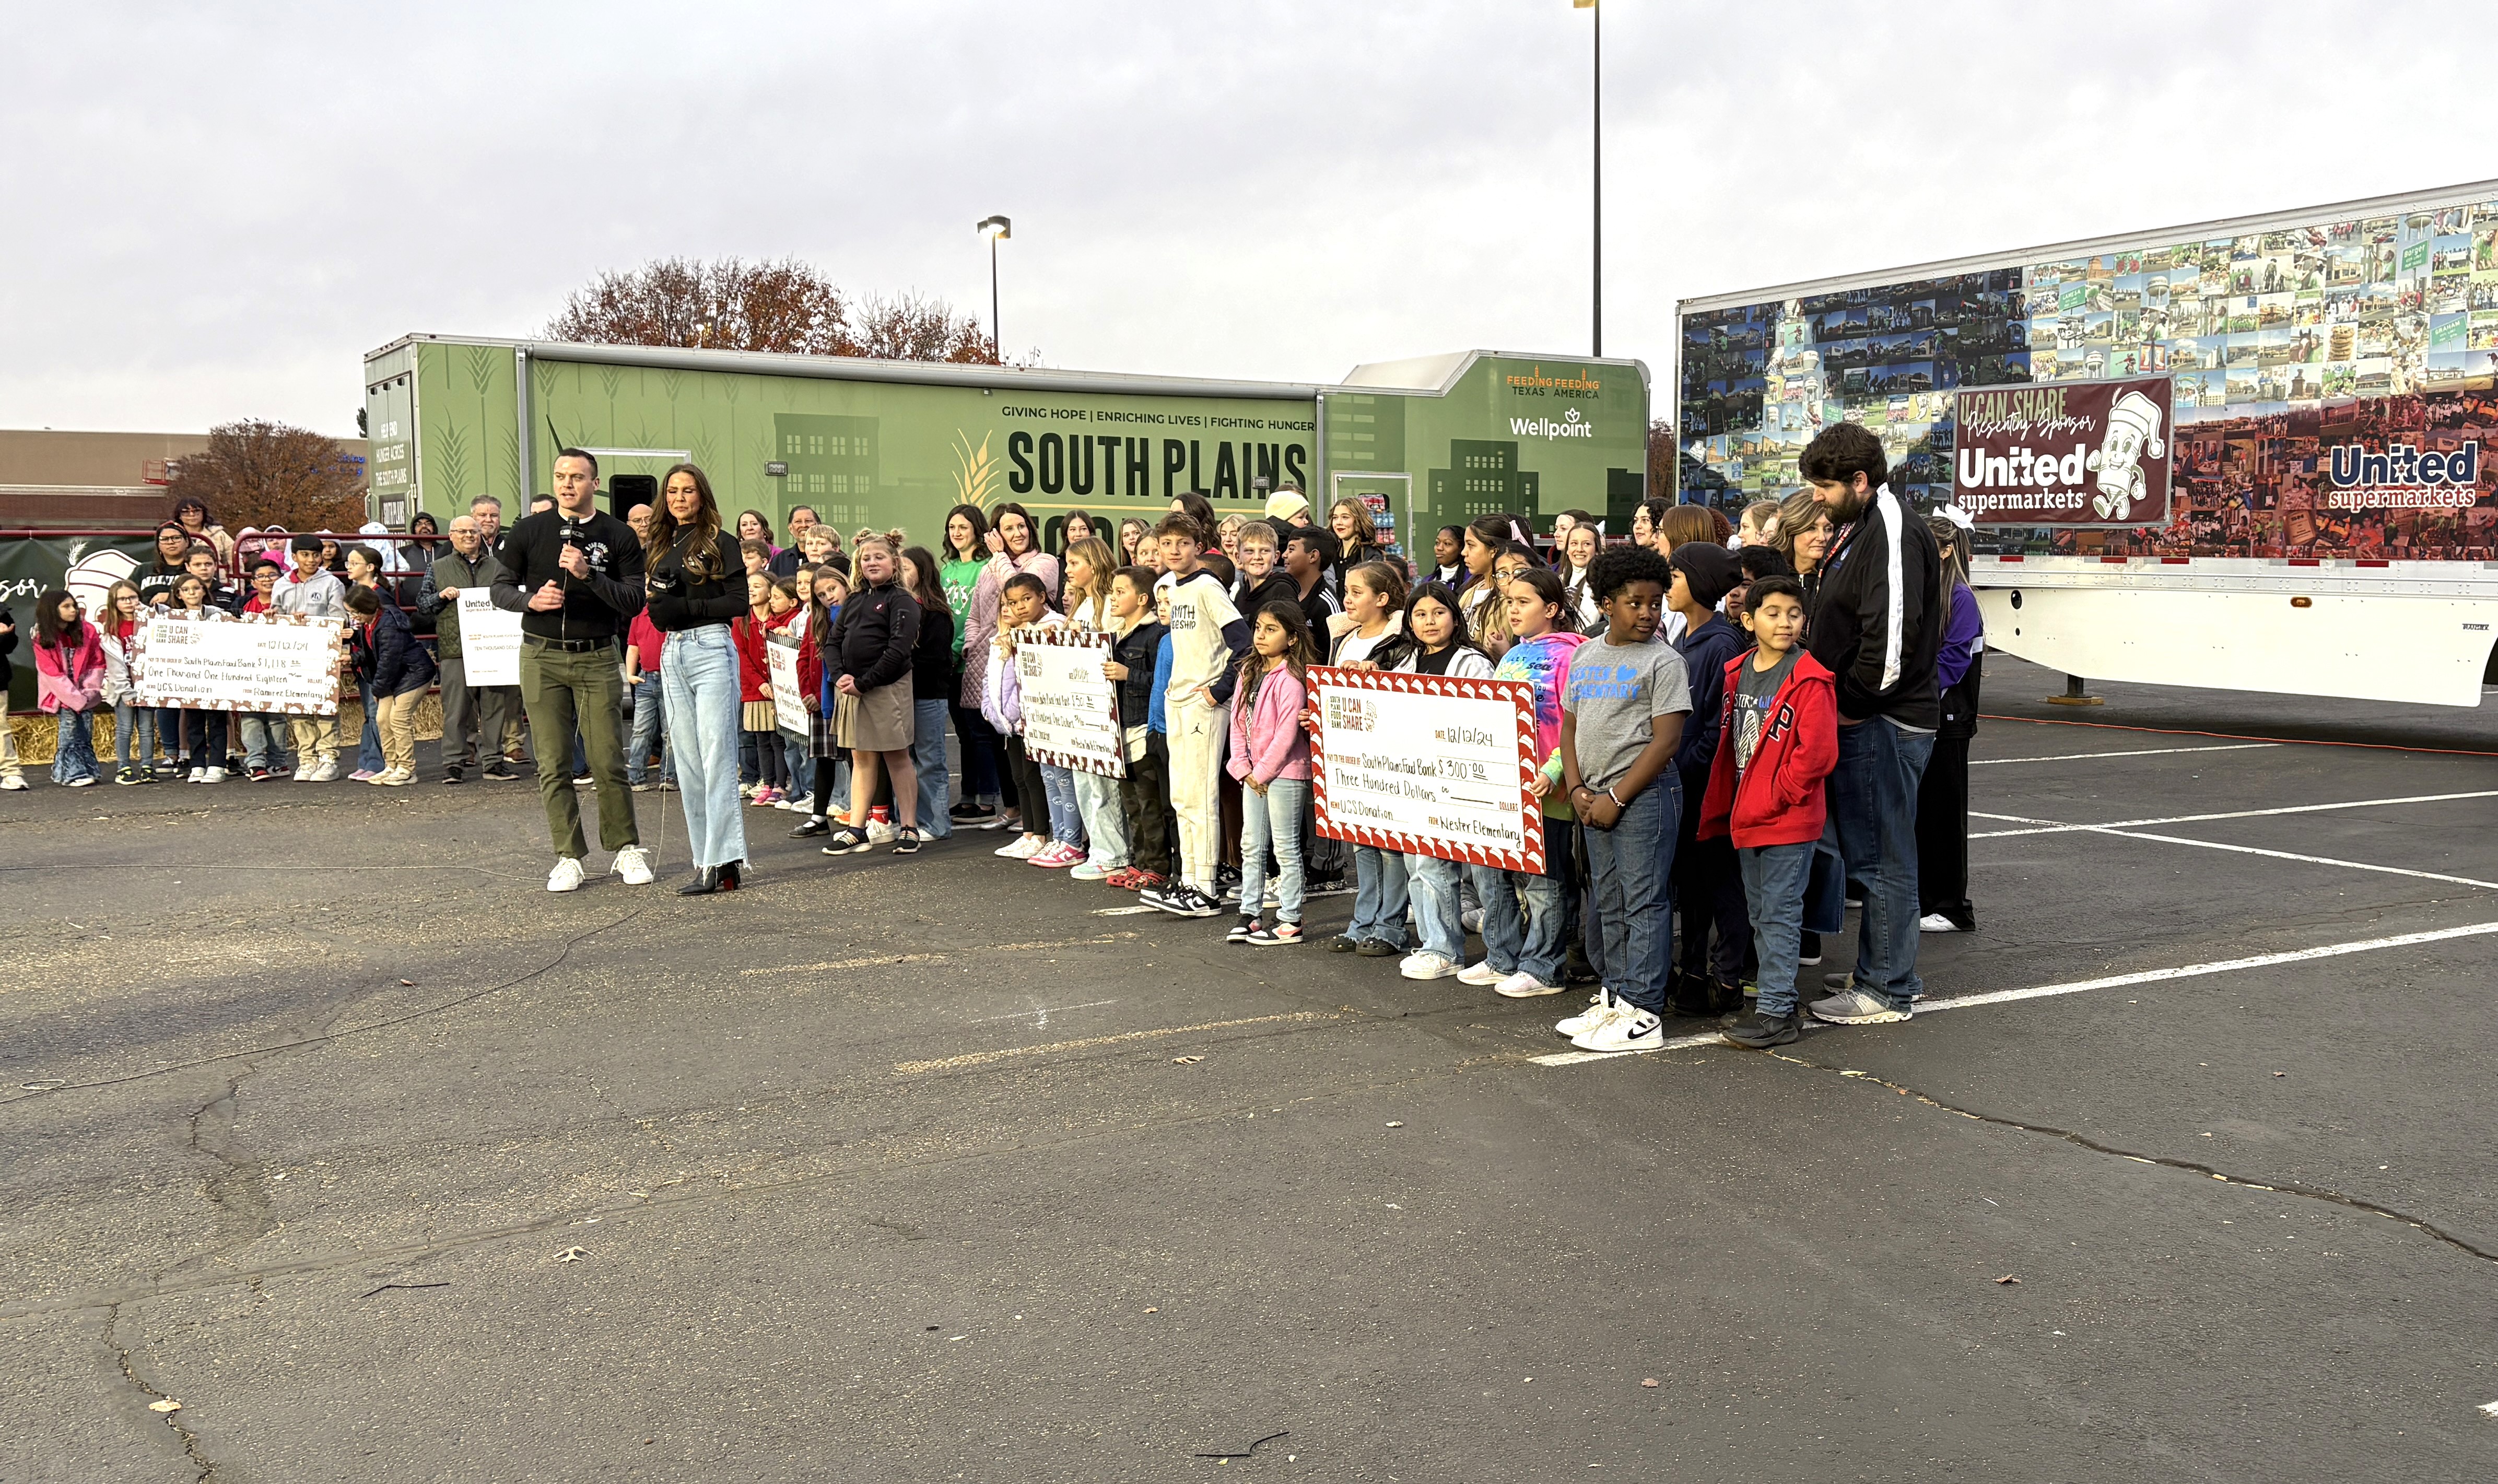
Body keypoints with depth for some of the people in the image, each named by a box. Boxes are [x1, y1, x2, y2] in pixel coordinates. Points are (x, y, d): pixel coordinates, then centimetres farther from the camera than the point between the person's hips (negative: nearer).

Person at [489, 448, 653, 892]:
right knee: (553, 764, 2)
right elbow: (501, 588, 11)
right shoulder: (530, 531, 7)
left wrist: (589, 575, -17)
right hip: (542, 658, 1)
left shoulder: (618, 536, 3)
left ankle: (625, 849, 12)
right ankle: (569, 856, 9)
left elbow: (634, 602, -4)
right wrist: (530, 600, -10)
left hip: (597, 659, -1)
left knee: (608, 762, -3)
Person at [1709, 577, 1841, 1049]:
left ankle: (1777, 1011, 3)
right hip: (1747, 817, 8)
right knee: (1759, 913, 15)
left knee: (1779, 914, -3)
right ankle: (1774, 994, 27)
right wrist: (1725, 807, 13)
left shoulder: (1809, 680, -13)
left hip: (1789, 820, -7)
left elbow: (1817, 753, -18)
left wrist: (1774, 796, -15)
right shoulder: (1738, 672, 8)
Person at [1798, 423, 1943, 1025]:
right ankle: (1886, 973, 26)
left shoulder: (1894, 534, -16)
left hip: (1884, 724, -10)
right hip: (1862, 723, 10)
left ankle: (1888, 991, 6)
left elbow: (1892, 638, -26)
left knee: (1883, 860, -3)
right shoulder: (1857, 530, 17)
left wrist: (1854, 705, -17)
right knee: (1871, 854, 16)